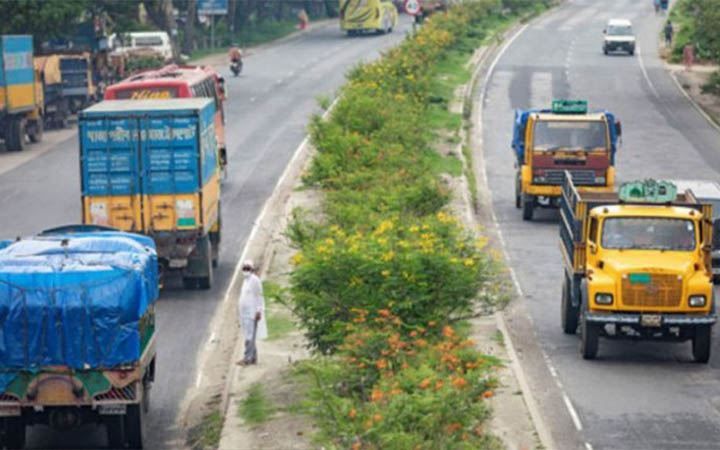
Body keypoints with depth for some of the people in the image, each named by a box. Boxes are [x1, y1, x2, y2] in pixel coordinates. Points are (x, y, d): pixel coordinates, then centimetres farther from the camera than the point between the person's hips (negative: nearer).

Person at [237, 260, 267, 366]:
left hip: (252, 313, -9)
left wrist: (259, 311, -17)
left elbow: (259, 296, -12)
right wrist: (239, 312, 22)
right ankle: (253, 358, 15)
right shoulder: (246, 281, 18)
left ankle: (247, 358, -14)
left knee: (250, 337, -11)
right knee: (249, 336, 11)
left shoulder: (255, 280, -10)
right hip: (245, 313, 9)